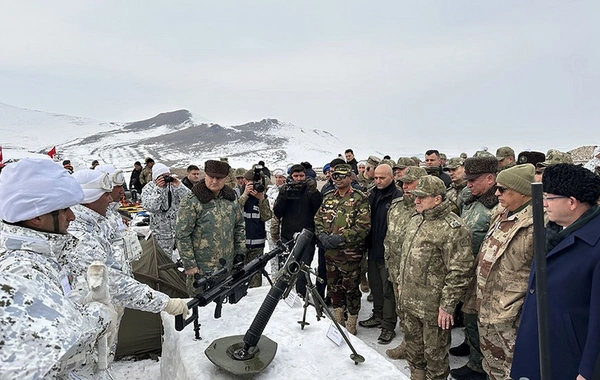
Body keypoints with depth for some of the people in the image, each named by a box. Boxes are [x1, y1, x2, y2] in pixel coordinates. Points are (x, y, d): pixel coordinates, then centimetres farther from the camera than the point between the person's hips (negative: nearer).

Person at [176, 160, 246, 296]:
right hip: (200, 269, -5)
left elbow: (239, 226, 14)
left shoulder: (231, 199, 5)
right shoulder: (191, 201, -12)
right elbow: (182, 235, -12)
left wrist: (240, 253, 9)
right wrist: (189, 265, -12)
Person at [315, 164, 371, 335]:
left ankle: (351, 325, 23)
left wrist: (340, 238, -21)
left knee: (351, 289, 7)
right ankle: (337, 319, 36)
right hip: (330, 252, 6)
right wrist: (322, 235, -7)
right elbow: (318, 219, 12)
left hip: (350, 253, -6)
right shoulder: (328, 197, 10)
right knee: (333, 286, 18)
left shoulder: (360, 198, -9)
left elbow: (363, 226, -16)